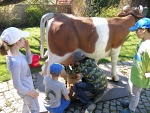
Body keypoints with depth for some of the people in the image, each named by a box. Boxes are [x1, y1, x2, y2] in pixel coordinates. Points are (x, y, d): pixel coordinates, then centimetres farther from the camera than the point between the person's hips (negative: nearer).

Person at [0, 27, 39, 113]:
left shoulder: (16, 52, -13)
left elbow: (28, 61, 4)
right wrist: (30, 92, -14)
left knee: (27, 103, 34)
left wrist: (27, 49, -12)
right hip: (25, 89, -8)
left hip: (28, 85, 8)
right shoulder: (14, 62, -38)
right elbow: (17, 85, -29)